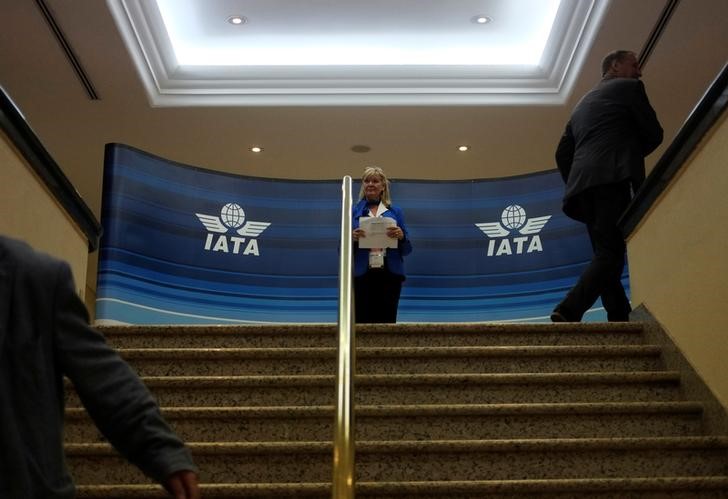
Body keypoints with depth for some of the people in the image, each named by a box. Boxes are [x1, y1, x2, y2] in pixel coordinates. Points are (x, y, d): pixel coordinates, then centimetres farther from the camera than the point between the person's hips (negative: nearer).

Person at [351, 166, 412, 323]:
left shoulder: (395, 212, 10)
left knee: (387, 322, -1)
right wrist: (352, 238, -13)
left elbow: (407, 250, 9)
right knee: (361, 323, -4)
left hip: (390, 275, 1)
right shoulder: (353, 212, 8)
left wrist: (401, 236, -11)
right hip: (361, 275, 0)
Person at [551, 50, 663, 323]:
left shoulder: (583, 102, 31)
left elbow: (562, 154, 24)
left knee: (606, 255, 5)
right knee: (611, 254, -16)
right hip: (613, 179, -7)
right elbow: (654, 134, 8)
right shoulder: (629, 87, 12)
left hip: (584, 184, 7)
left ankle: (620, 321, -4)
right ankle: (568, 311, -34)